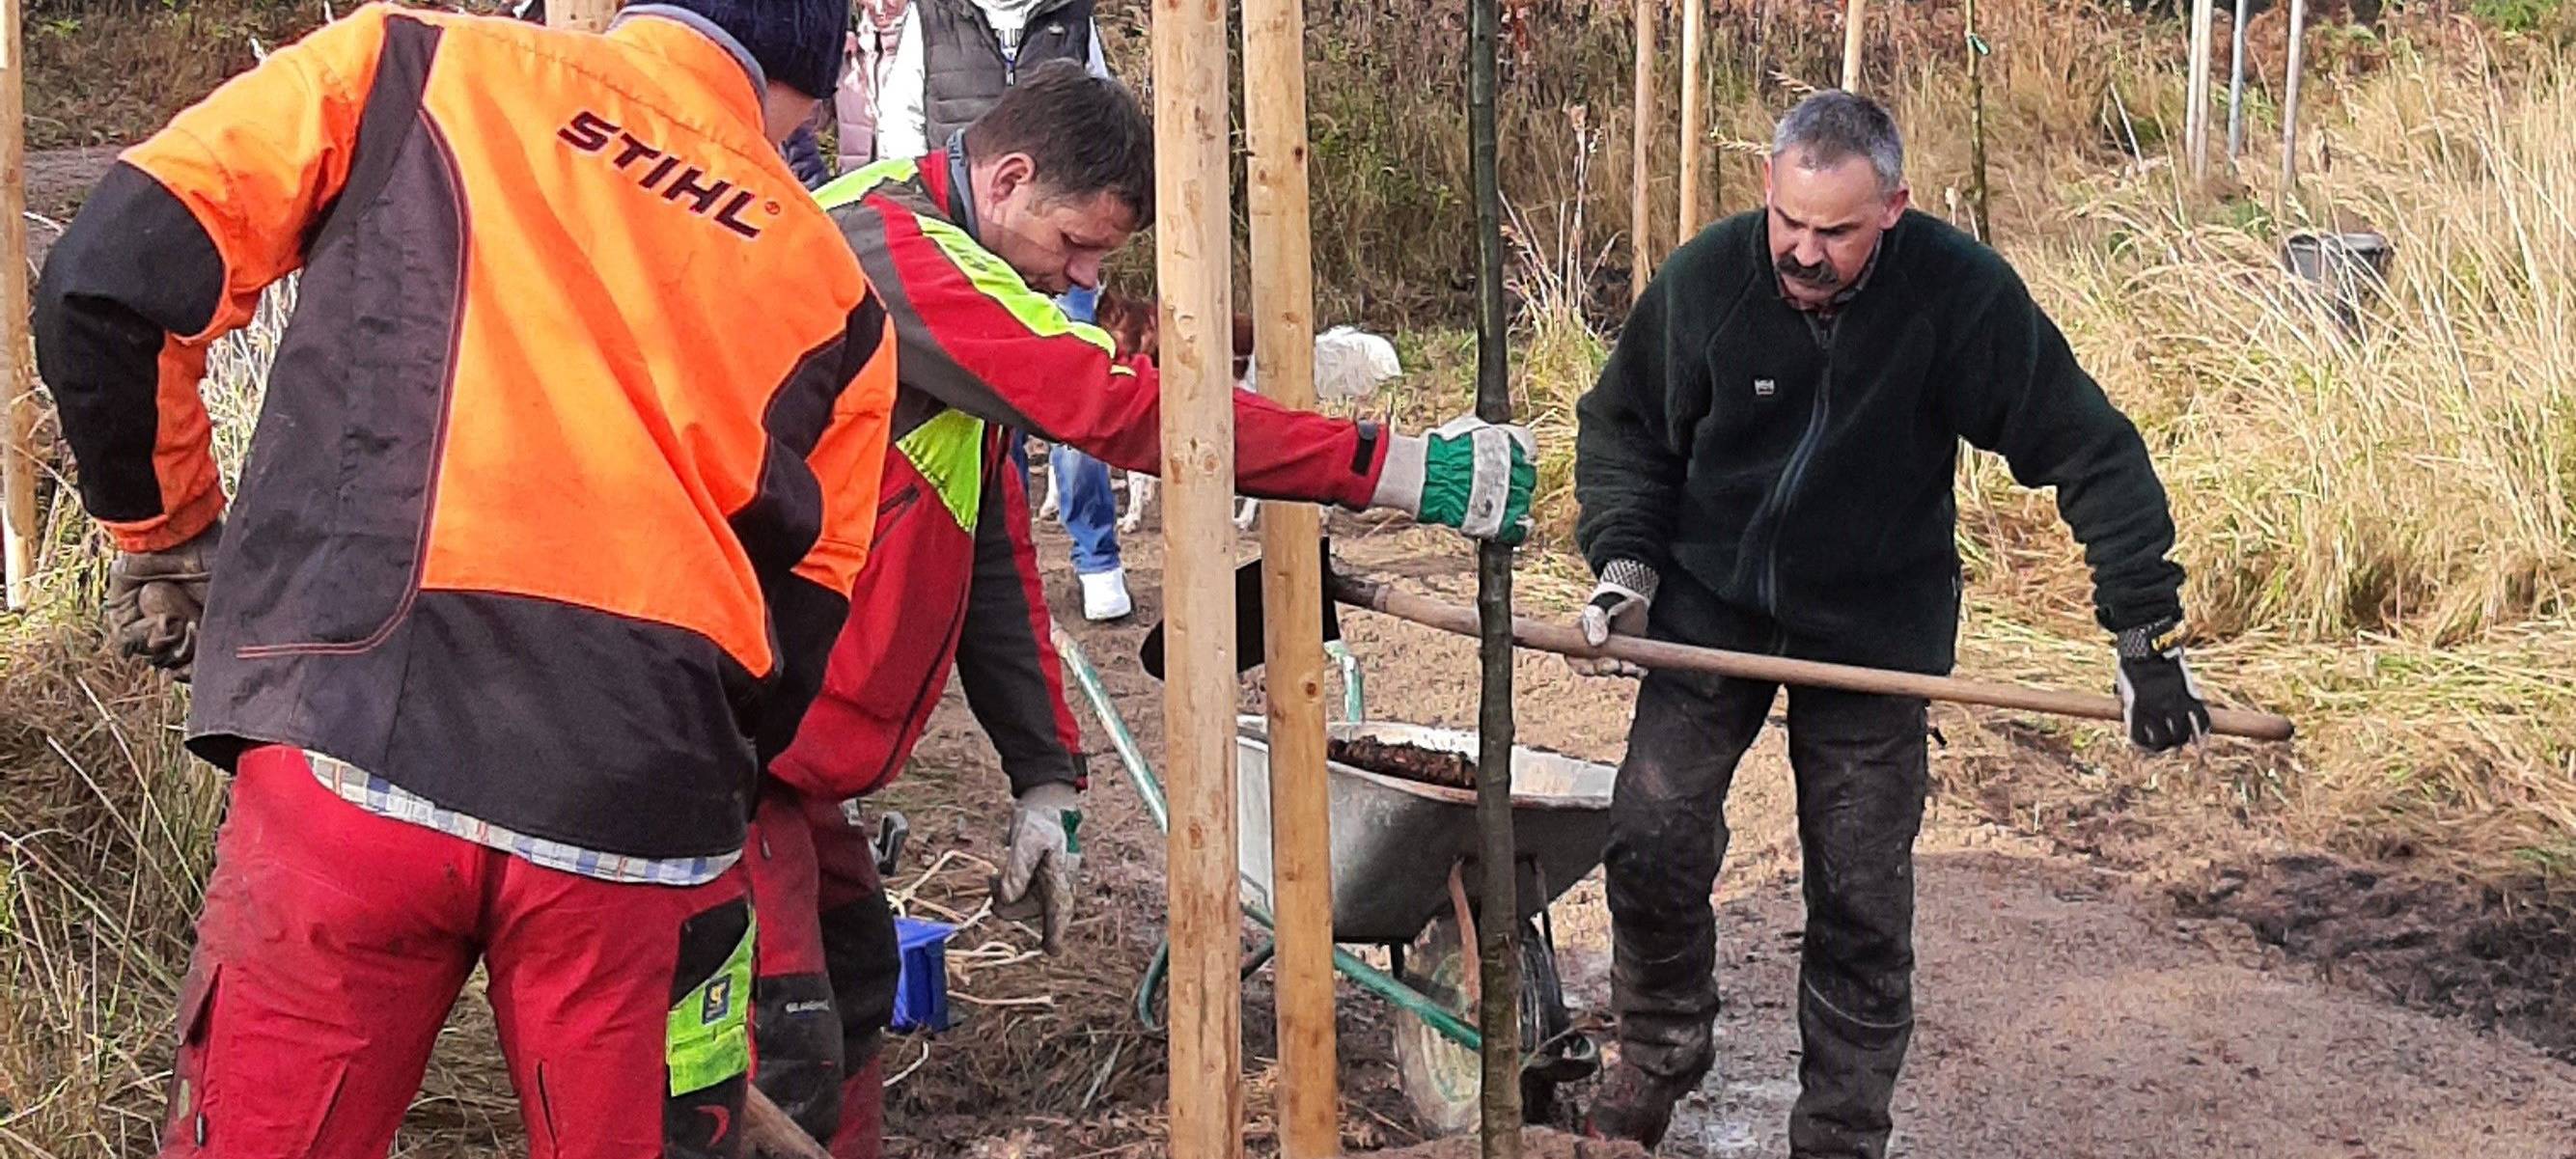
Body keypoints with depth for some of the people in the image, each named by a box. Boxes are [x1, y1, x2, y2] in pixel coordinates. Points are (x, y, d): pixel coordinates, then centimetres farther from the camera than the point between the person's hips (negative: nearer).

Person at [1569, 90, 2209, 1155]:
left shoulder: (1963, 295, -19)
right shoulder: (1706, 277, -14)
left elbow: (2094, 456, -13)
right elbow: (1622, 426, 3)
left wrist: (2146, 635, -16)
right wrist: (1624, 559, -11)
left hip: (1876, 630, -1)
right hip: (1712, 604, 1)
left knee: (1863, 904, 0)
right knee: (1653, 836, -7)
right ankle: (1657, 1051, 21)